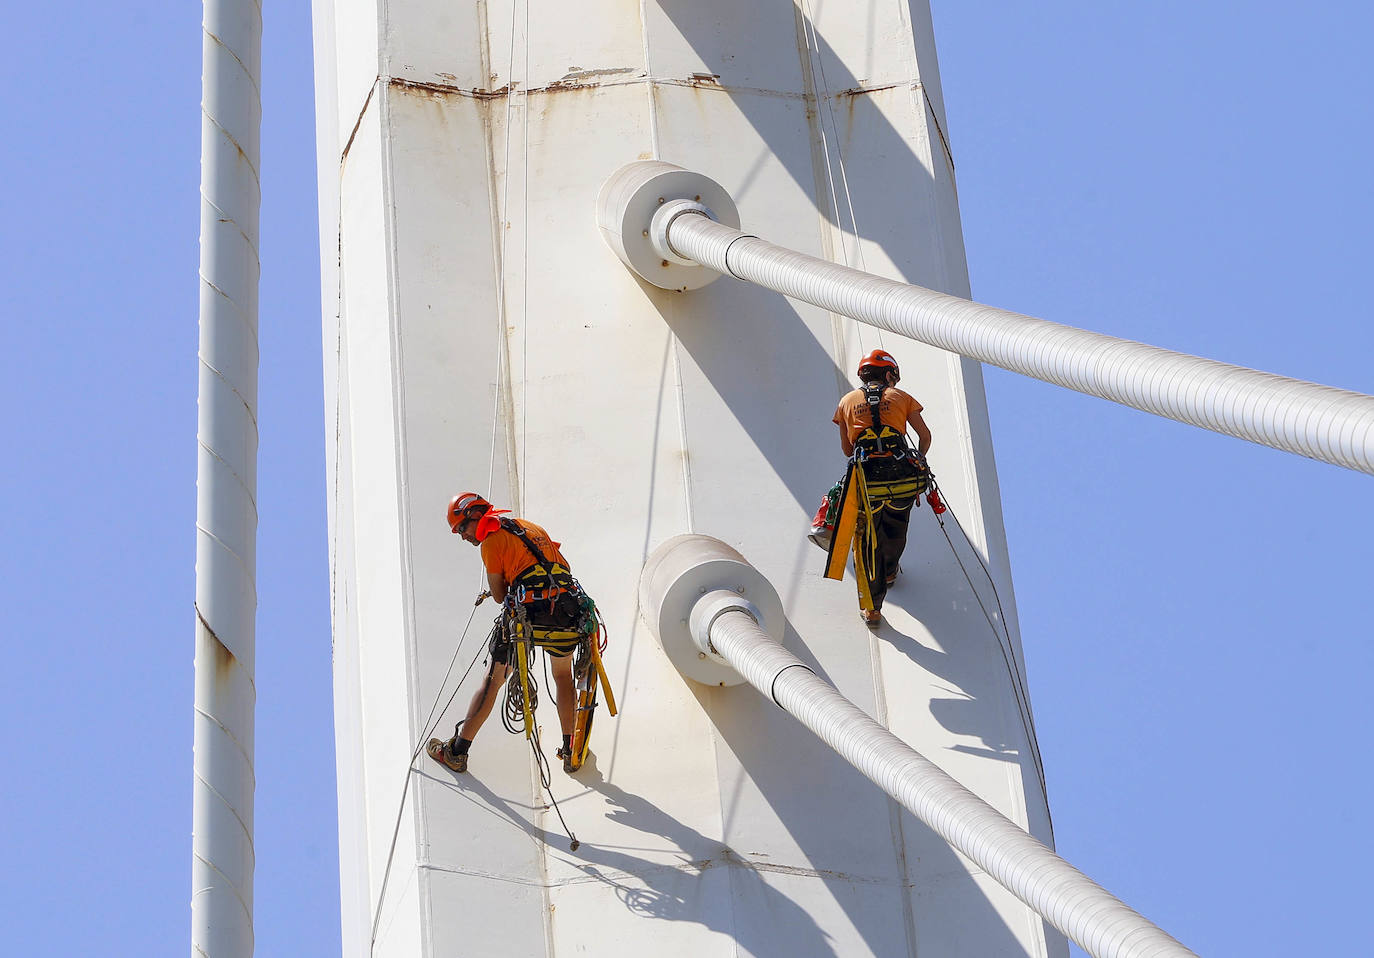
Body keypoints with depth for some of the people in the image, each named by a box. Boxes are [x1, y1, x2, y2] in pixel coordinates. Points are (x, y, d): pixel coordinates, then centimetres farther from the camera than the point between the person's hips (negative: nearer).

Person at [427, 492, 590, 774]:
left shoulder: (491, 540, 3)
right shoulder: (531, 527, 23)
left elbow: (499, 596, 4)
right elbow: (562, 566, 24)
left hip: (527, 615, -5)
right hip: (568, 616, 5)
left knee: (492, 681, 11)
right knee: (563, 675, 28)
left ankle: (457, 752, 18)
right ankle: (571, 750, 26)